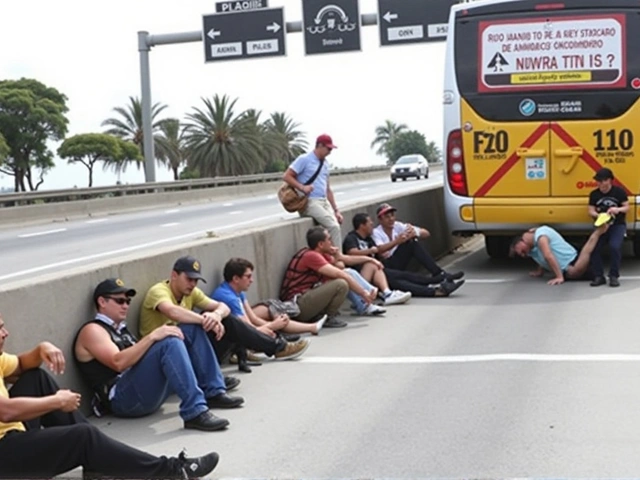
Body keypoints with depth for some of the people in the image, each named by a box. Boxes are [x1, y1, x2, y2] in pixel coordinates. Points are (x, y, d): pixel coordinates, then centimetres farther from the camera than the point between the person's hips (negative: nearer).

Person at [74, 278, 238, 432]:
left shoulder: (120, 329, 27)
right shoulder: (92, 330, -1)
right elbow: (118, 362, -19)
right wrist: (152, 336, -24)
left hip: (153, 391, 9)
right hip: (126, 399, -9)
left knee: (191, 329, 5)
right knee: (169, 342, -31)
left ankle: (214, 392, -2)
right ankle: (195, 412, -36)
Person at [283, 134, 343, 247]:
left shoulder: (325, 163, 20)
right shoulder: (304, 159, -3)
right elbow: (286, 176, -8)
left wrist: (336, 210, 16)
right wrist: (302, 187, -22)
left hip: (324, 202, 7)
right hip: (310, 202, -7)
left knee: (335, 226, -15)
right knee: (333, 226, -22)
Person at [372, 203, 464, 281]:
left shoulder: (398, 226, 8)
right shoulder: (376, 233, -5)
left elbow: (426, 233, 0)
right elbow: (379, 250, -28)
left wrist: (415, 233, -22)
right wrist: (397, 241, -41)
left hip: (399, 267, 5)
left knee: (412, 241, -17)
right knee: (410, 243, -22)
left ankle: (440, 274, -24)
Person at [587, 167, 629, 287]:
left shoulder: (619, 191, -4)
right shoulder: (594, 194, 3)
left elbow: (627, 207, -3)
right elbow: (591, 211, -1)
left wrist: (618, 209, -26)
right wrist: (599, 215, -24)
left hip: (618, 225, -3)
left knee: (614, 246, -29)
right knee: (593, 247, -20)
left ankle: (614, 276, -14)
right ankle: (599, 276, -7)